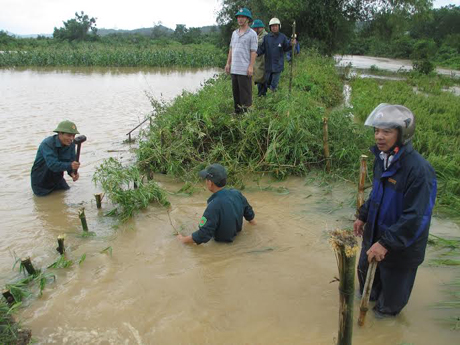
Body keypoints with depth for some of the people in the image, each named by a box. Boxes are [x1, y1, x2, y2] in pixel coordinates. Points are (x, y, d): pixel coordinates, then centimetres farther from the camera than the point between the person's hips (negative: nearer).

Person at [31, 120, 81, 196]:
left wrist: (72, 173, -33)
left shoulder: (70, 144, -10)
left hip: (57, 180, 6)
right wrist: (70, 166, -57)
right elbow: (52, 164, -41)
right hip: (41, 181, -5)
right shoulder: (47, 144, -29)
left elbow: (70, 162, -11)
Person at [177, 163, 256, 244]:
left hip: (221, 242, -6)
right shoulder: (237, 194, -15)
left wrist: (183, 239, -11)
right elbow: (249, 214, 4)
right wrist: (252, 220, 27)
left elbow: (202, 236, -28)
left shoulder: (213, 206, -34)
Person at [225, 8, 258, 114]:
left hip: (245, 69, -6)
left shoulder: (252, 34, -4)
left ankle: (246, 111, 4)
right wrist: (228, 63, 12)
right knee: (235, 91, 10)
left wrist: (251, 67, -15)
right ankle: (237, 111, 19)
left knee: (245, 92, -3)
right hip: (234, 68, 6)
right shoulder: (234, 33, 15)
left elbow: (253, 52, -8)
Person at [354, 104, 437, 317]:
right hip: (375, 232, 8)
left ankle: (387, 310, 49)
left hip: (401, 243, -7)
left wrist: (386, 243, -27)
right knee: (365, 268, 28)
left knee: (393, 281, 18)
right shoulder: (383, 158, -5)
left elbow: (415, 217, -29)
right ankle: (370, 296, 59)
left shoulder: (418, 169, -31)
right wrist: (363, 216, 13)